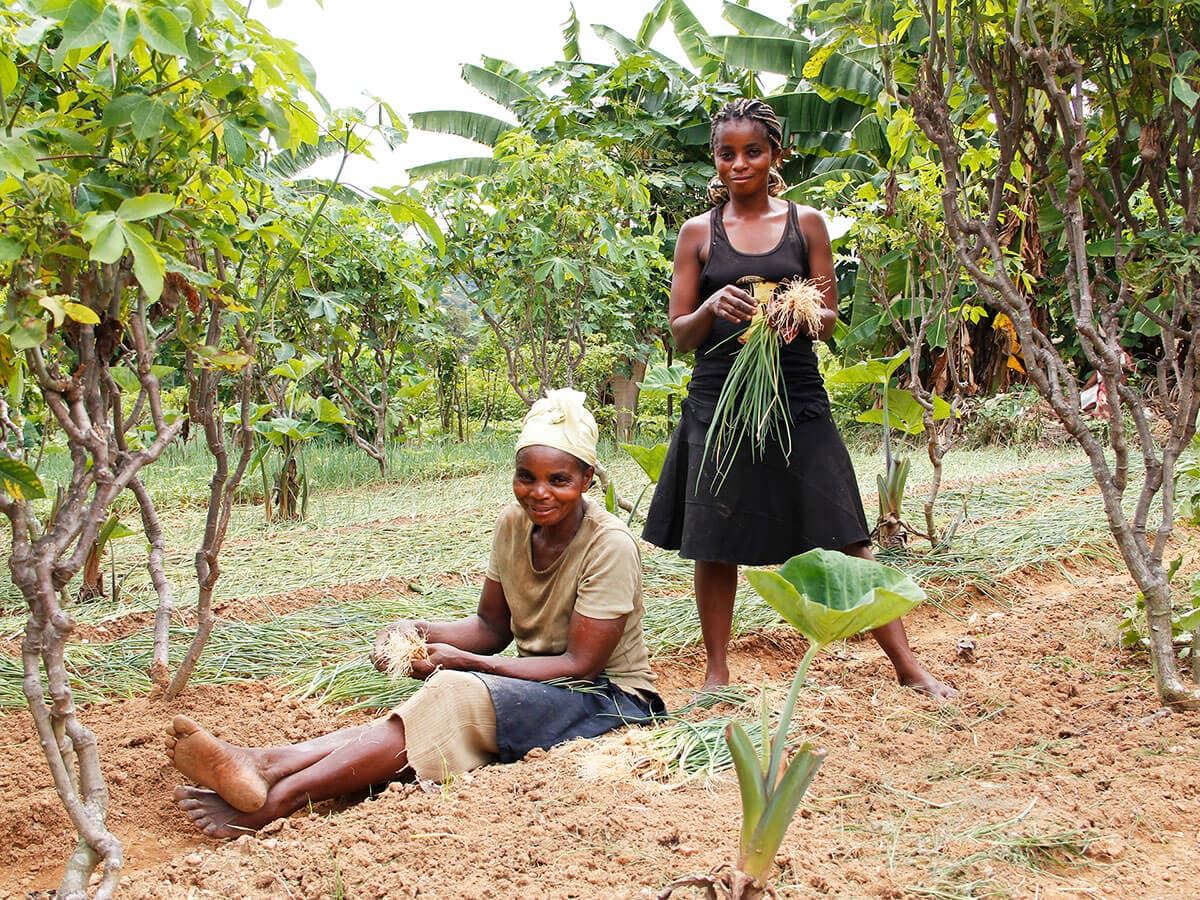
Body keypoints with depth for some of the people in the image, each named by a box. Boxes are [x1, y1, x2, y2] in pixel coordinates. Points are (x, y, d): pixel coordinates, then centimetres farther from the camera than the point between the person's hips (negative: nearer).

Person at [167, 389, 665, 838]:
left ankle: (278, 798, -43)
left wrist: (462, 661, -24)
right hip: (536, 683, 6)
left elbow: (581, 664, -20)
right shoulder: (514, 523, 1)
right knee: (449, 703, -28)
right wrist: (420, 633, -14)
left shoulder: (609, 545, -19)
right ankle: (266, 765, -46)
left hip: (608, 697, -6)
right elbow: (491, 627, 7)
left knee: (461, 699, -32)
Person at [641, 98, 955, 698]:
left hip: (797, 400, 0)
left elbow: (831, 319, 8)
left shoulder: (806, 223, 8)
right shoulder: (699, 233, 7)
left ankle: (907, 665, 7)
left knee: (845, 540, -2)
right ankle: (717, 675, 19)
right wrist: (711, 309, -16)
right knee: (715, 547, 4)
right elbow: (680, 334, 5)